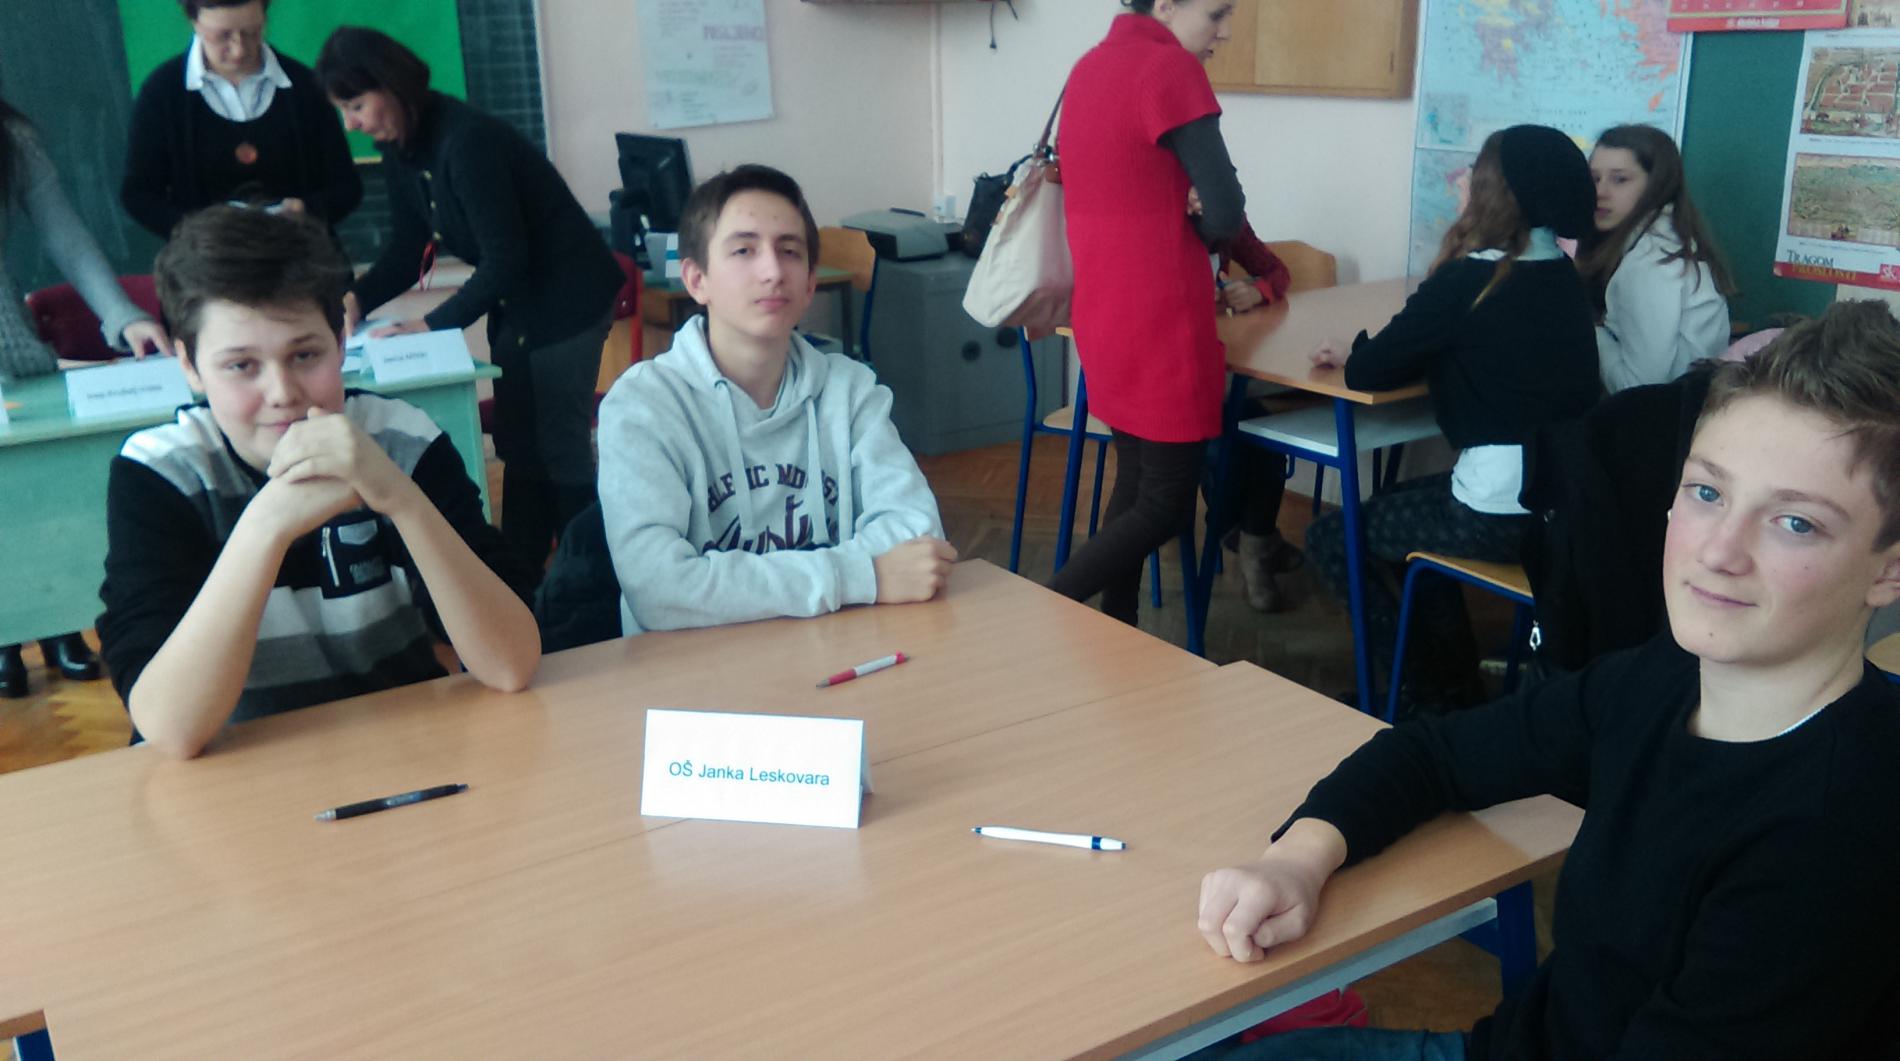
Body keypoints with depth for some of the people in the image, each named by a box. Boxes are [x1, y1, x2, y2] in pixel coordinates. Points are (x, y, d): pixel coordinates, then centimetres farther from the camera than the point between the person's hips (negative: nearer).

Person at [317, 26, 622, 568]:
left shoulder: (466, 140, -25)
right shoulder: (400, 147, 2)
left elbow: (504, 259, -26)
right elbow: (409, 245, 6)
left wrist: (434, 325, -24)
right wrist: (356, 298, -10)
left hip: (567, 298, -9)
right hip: (514, 302, 9)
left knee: (560, 448, -5)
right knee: (518, 447, 12)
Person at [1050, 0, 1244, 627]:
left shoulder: (1091, 65, 13)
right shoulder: (1170, 67, -14)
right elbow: (1224, 215, -14)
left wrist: (1179, 228, 5)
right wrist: (1193, 231, 7)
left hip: (1105, 314, 9)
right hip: (1156, 323, -9)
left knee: (1136, 482, 16)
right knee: (1167, 502, 0)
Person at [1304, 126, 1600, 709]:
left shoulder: (1469, 280, -14)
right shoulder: (1563, 278, 9)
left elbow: (1370, 372, -12)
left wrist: (1348, 355, 11)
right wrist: (1366, 354, 6)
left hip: (1502, 515, -8)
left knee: (1330, 538, 9)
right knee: (1402, 504, 31)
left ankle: (1430, 692, 15)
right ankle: (1456, 676, 33)